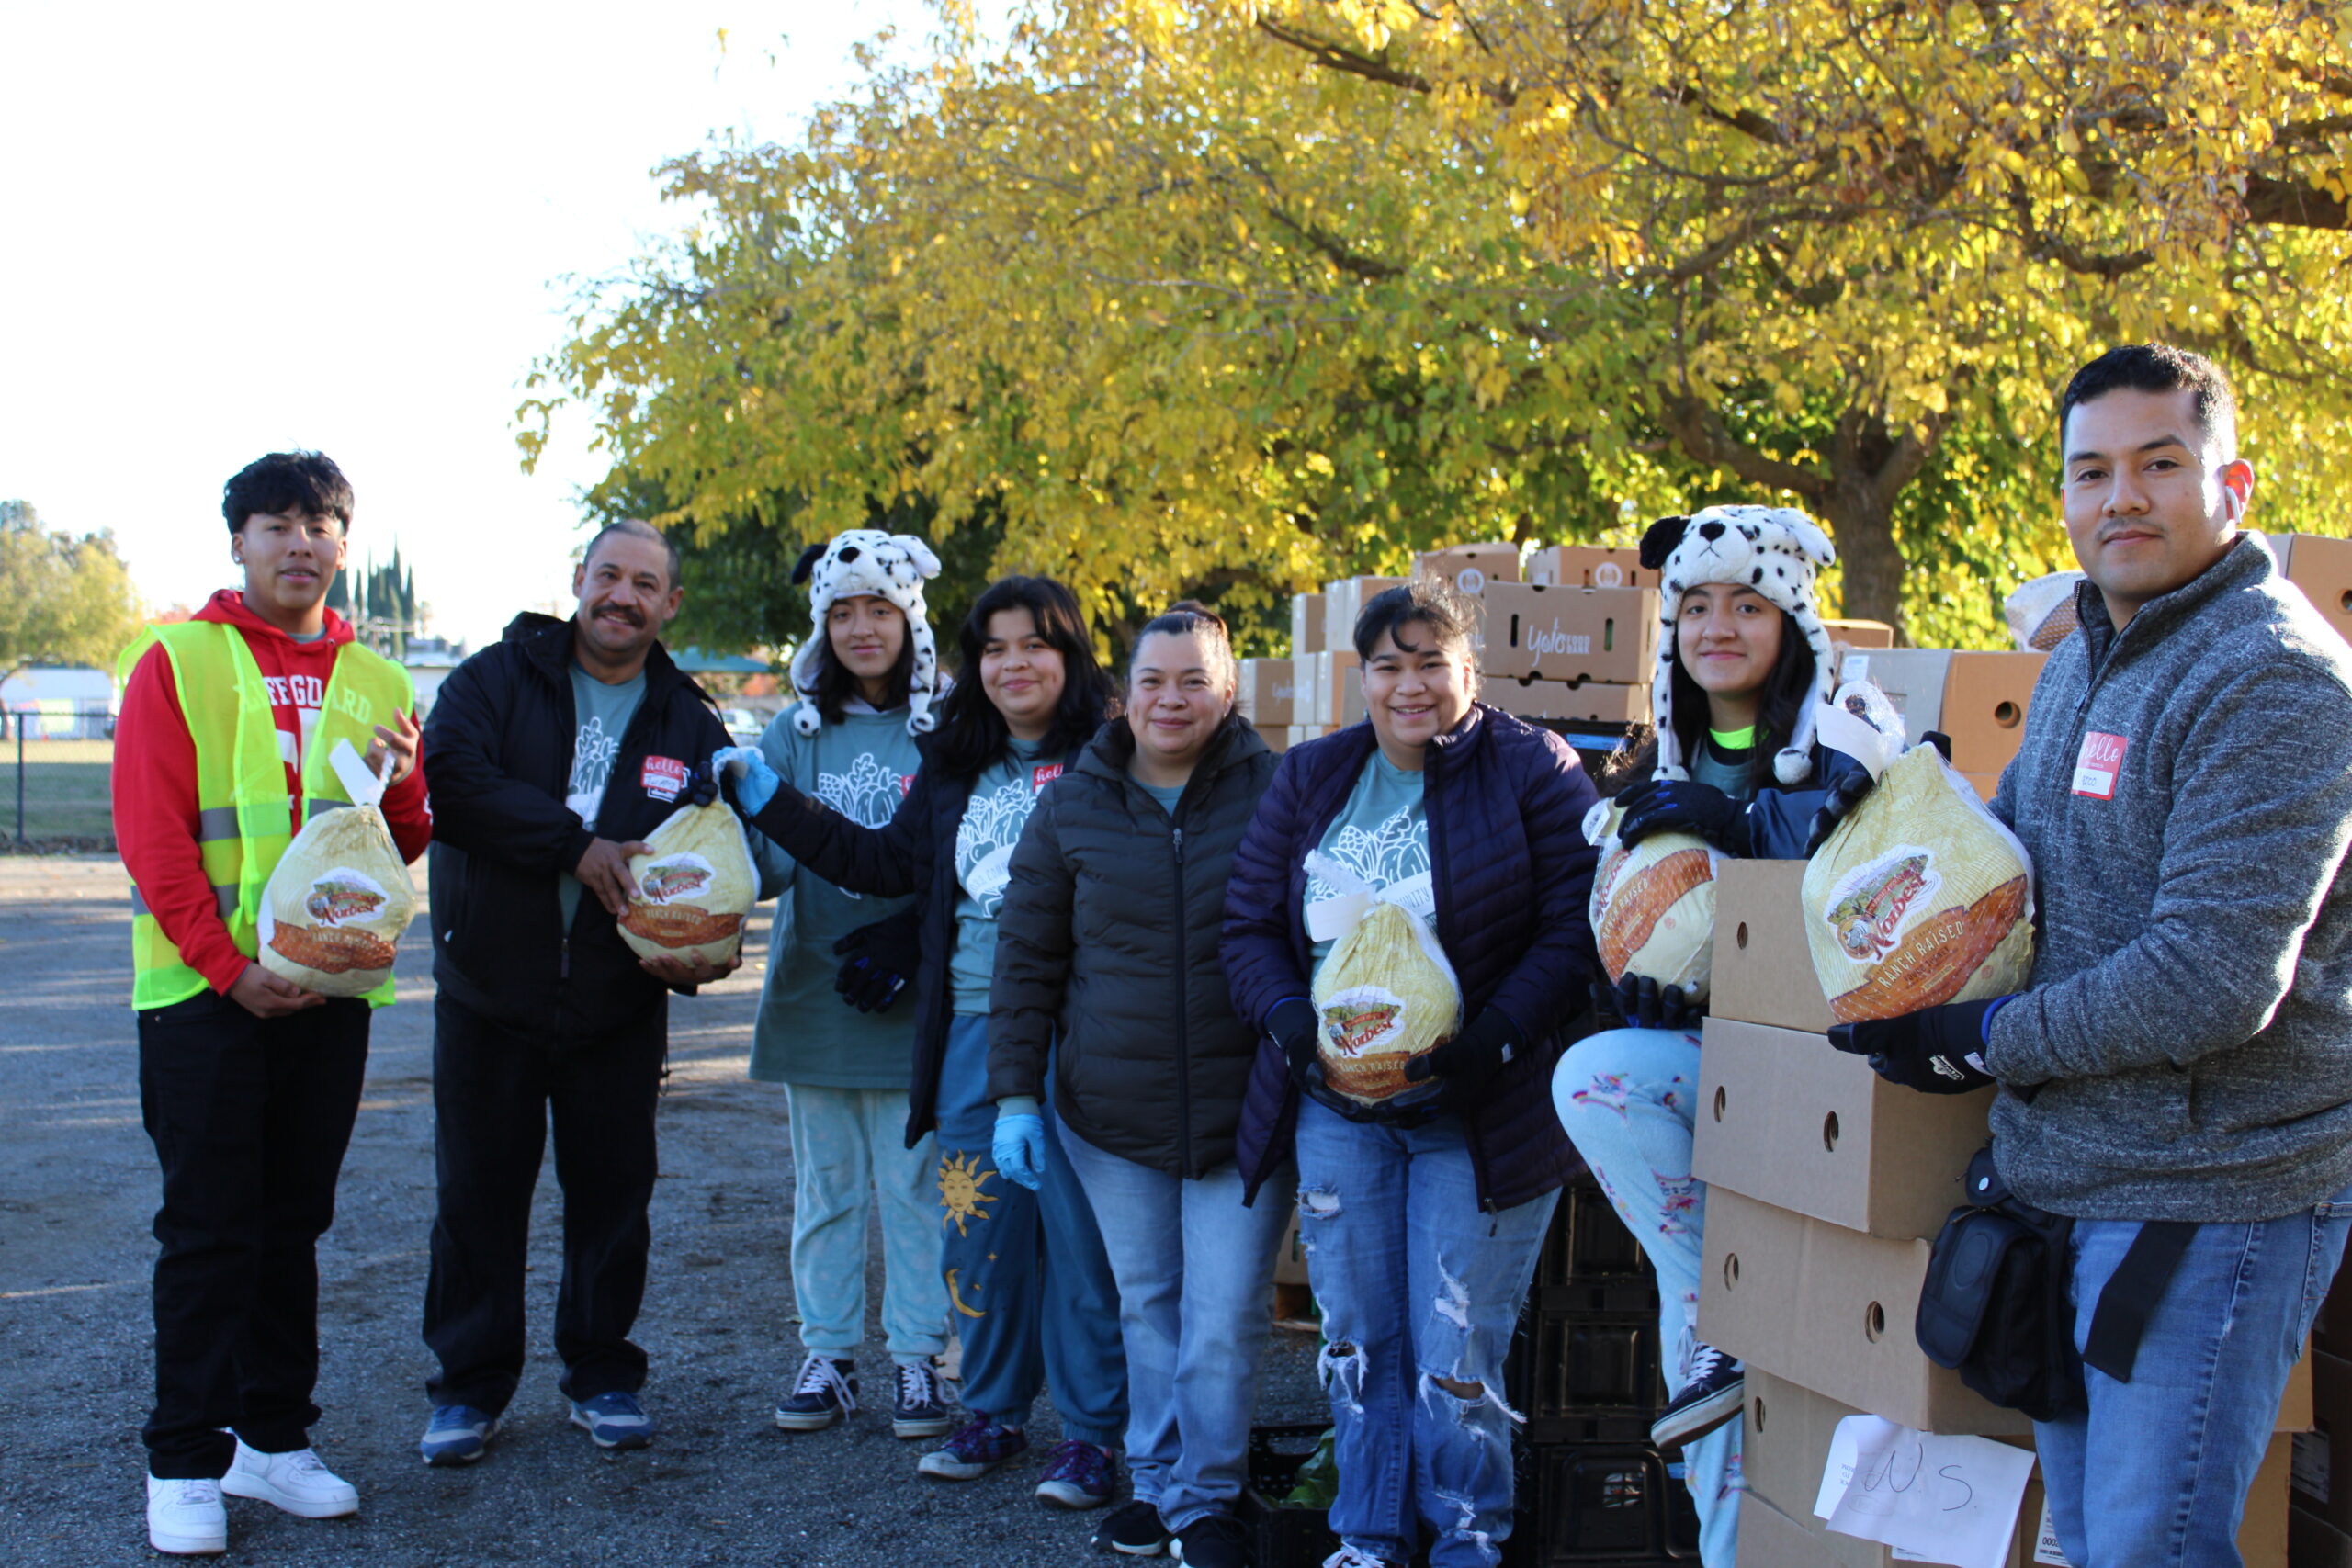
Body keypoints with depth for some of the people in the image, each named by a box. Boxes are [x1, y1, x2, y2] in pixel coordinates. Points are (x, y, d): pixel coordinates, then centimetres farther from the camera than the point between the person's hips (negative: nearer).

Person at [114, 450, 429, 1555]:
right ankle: (186, 1464, 7)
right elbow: (151, 836, -9)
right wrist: (229, 968, -15)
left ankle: (274, 1438, 21)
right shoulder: (176, 661, -3)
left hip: (332, 988, 4)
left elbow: (407, 843, 14)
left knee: (294, 1221, 11)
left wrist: (402, 786, -9)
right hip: (205, 990, -4)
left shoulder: (373, 682, 9)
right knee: (208, 1228, -1)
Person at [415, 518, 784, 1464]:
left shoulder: (689, 724, 6)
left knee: (614, 1198, 10)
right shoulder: (495, 679, -2)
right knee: (478, 1197, 6)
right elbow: (452, 778, -19)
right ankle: (470, 1385, 20)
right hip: (489, 995, -2)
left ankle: (603, 1375, 26)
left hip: (619, 1006, 2)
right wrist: (578, 845, -23)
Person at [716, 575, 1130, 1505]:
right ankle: (994, 1412, 28)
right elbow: (885, 864, 20)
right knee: (978, 1224, 12)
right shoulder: (954, 765, 16)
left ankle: (1090, 1430, 14)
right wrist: (768, 798, 18)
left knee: (1079, 1226, 0)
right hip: (973, 1025, 6)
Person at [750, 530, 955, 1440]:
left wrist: (904, 934, -17)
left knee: (912, 1182, 3)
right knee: (824, 1185, 12)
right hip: (813, 991, 4)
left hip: (910, 995, -3)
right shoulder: (798, 730, 8)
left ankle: (917, 1361, 15)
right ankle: (827, 1356, 22)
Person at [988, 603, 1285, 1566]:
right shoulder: (1072, 807, 3)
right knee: (1144, 1305, 14)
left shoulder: (1275, 793, -4)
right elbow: (1025, 960, 6)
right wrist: (1016, 1095, 2)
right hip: (1111, 1111, 2)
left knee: (1225, 1316, 1)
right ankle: (1154, 1479, 30)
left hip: (1241, 1108, -2)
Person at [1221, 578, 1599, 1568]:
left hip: (1479, 1109, -4)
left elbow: (1574, 929, -9)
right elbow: (1250, 928, 8)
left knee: (1455, 1352, 0)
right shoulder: (1309, 779, 9)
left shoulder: (1532, 770, -4)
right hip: (1336, 1106, 4)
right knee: (1355, 1336, 11)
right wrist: (1294, 1027, -11)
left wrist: (1491, 1044, -20)